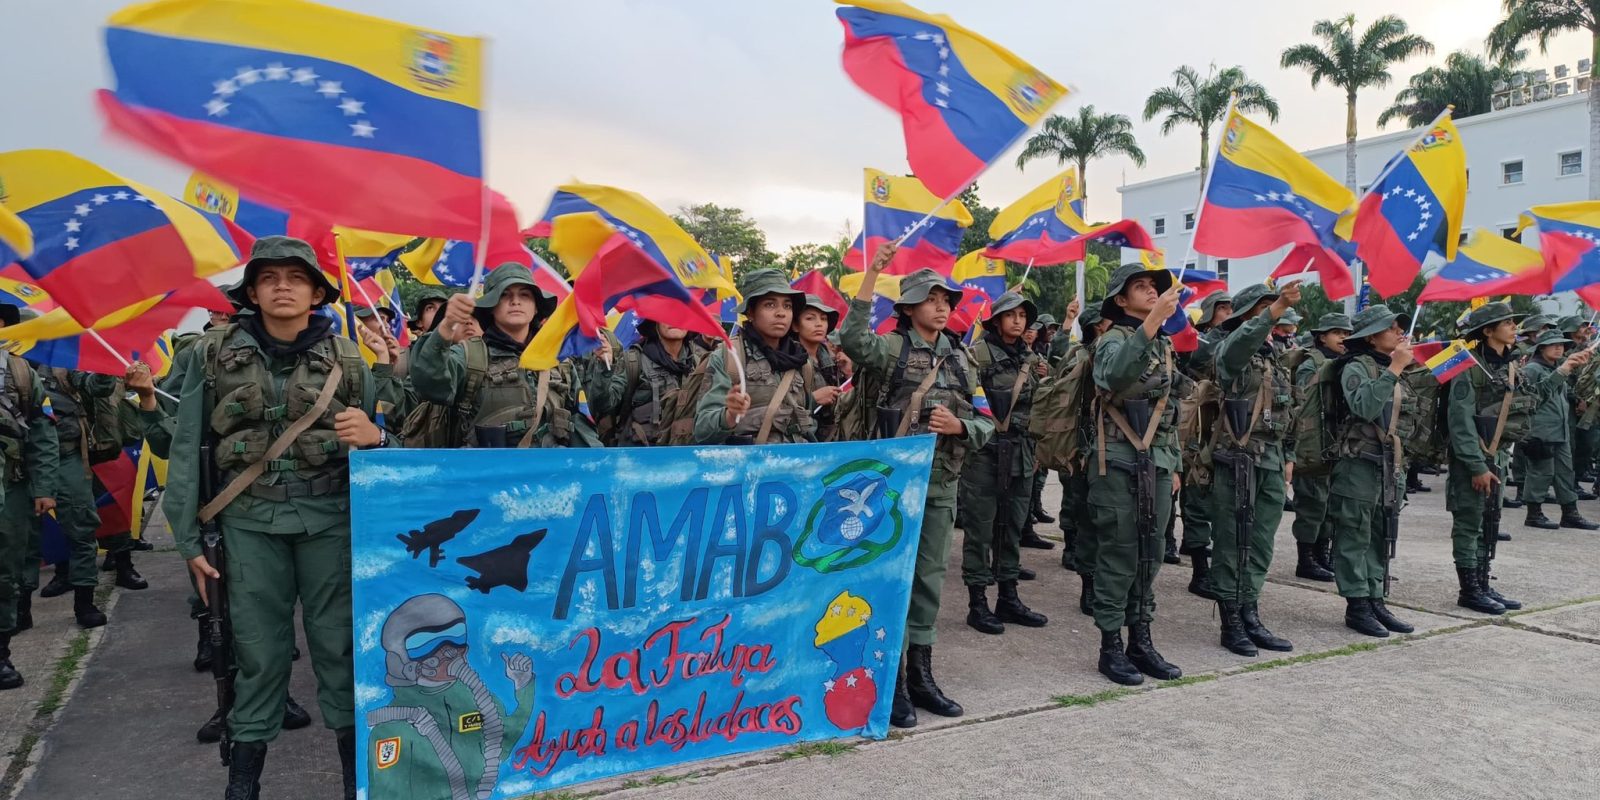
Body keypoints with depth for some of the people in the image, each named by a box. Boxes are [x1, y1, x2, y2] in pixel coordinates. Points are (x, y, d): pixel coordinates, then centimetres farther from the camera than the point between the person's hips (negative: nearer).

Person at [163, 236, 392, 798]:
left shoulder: (347, 360, 1)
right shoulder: (213, 355, 2)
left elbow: (383, 444, 5)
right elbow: (187, 449, 4)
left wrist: (373, 436, -20)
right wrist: (188, 539, 3)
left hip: (329, 518, 0)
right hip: (250, 521, 0)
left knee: (338, 642, 5)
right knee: (258, 649, 7)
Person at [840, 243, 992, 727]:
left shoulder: (958, 360, 12)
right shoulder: (891, 349, -5)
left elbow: (986, 423, 13)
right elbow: (853, 340, -28)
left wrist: (957, 425, -9)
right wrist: (871, 274, -29)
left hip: (941, 485, 6)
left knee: (929, 580, 12)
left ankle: (920, 676, 24)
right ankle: (892, 683, 10)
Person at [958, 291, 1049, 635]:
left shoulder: (1033, 359, 13)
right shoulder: (977, 355, -6)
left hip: (1021, 453, 6)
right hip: (984, 450, -5)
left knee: (1012, 527, 12)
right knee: (980, 529, 0)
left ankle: (1008, 599, 22)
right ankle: (977, 603, 8)